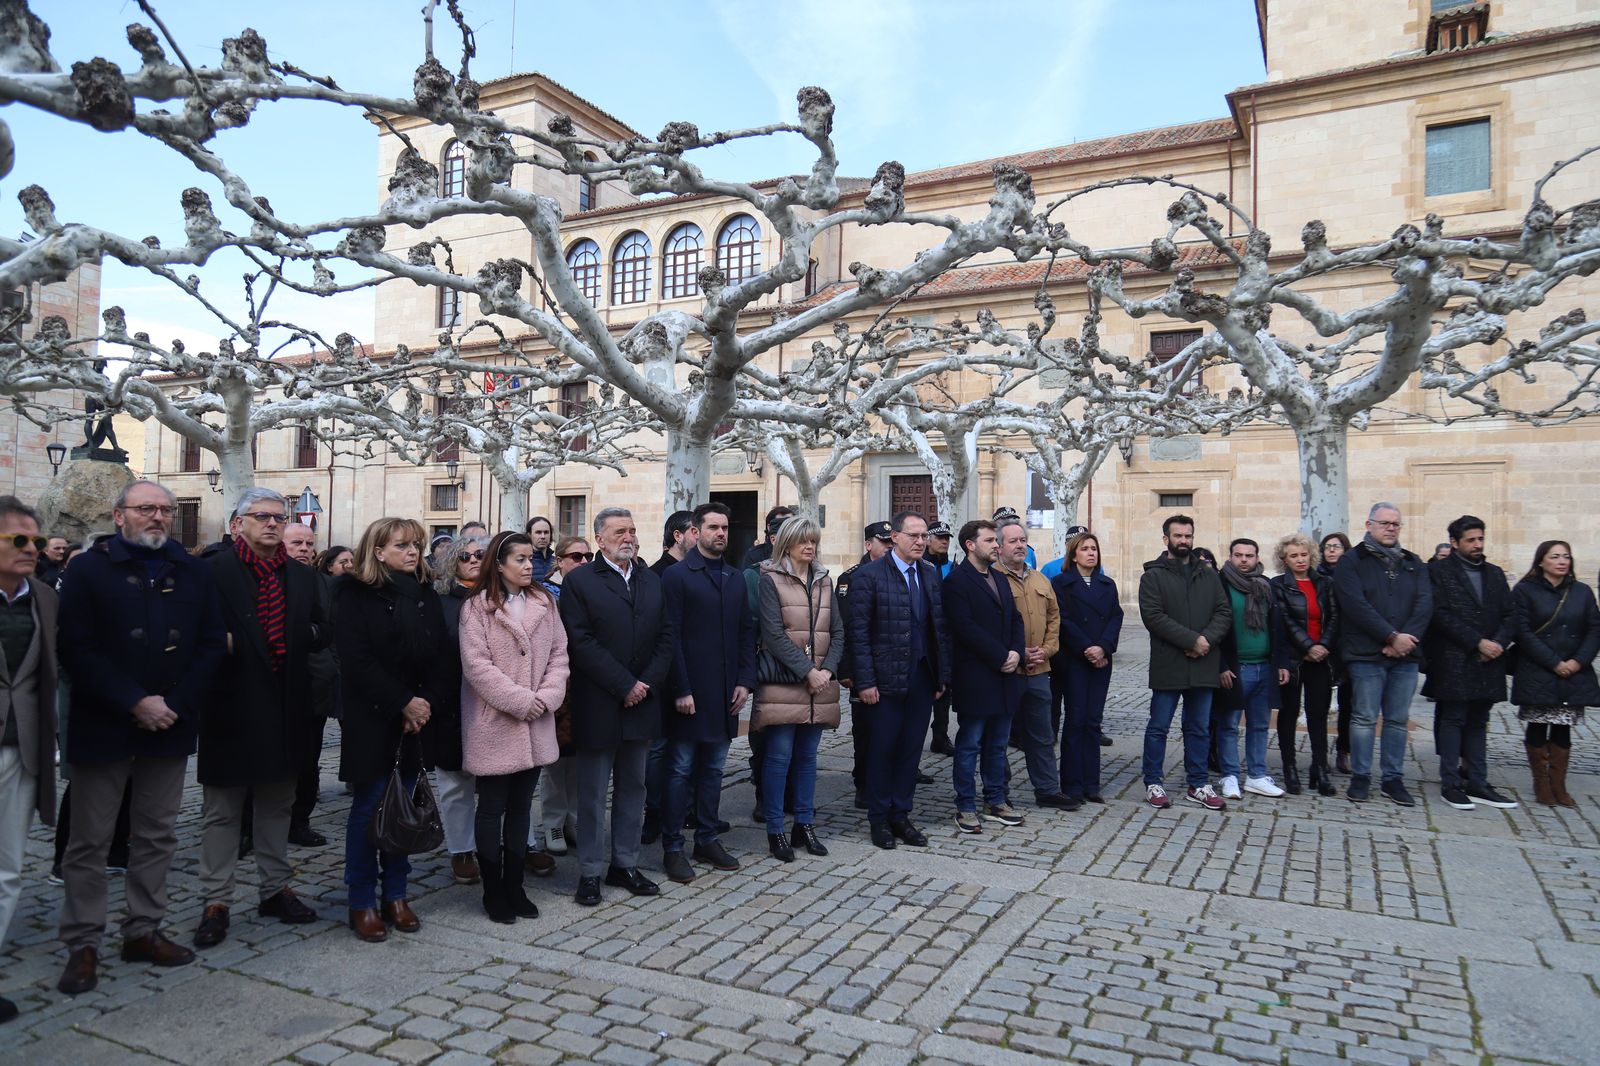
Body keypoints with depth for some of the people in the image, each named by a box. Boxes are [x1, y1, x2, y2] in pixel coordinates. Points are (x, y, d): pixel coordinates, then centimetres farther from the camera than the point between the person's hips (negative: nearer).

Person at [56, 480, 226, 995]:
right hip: (103, 727, -3)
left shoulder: (193, 572, 6)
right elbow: (77, 650, -9)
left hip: (170, 724, 3)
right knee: (90, 840, 4)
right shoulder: (90, 568, -3)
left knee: (157, 835, 11)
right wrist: (134, 703, -15)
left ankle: (144, 930, 24)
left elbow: (212, 644, 3)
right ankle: (82, 944, 17)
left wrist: (176, 704, -8)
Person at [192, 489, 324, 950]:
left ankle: (275, 889, 27)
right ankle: (216, 902, 17)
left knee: (277, 804, 15)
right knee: (222, 809, 7)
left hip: (284, 708, 5)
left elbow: (320, 631, 9)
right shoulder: (213, 571, -6)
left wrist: (299, 635, -10)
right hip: (232, 705, -5)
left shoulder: (302, 576, 9)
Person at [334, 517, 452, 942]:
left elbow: (441, 657, 4)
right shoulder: (355, 595, -5)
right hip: (372, 719, -4)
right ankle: (363, 903, 14)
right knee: (368, 807, 3)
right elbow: (357, 660, -14)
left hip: (418, 719, 4)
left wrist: (427, 702, -11)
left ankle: (395, 895, 19)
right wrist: (403, 703, -16)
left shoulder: (426, 596, 9)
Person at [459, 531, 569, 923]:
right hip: (494, 724, -4)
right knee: (492, 808, 5)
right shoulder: (477, 607, -6)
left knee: (521, 806, 12)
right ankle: (493, 891, 17)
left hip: (536, 726, 5)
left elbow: (558, 655, 5)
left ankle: (514, 886, 23)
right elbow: (476, 664, -14)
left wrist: (546, 698, -10)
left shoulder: (545, 603, 8)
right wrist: (521, 701, -17)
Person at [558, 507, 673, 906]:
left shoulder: (652, 580, 11)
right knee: (593, 793, 5)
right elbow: (581, 642, -13)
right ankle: (589, 873, 16)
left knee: (633, 788, 13)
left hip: (641, 703, 5)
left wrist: (647, 683, -7)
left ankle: (625, 865, 25)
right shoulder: (580, 581, -5)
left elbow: (666, 636, 7)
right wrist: (624, 686, -16)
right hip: (598, 705, -5)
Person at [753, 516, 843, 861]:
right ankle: (775, 830, 9)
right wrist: (807, 671, -14)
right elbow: (774, 634, -11)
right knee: (780, 756, -2)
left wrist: (827, 670, -5)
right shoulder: (770, 580, -4)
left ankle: (804, 825, 21)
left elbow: (838, 631, 10)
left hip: (820, 684, 5)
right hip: (782, 683, -5)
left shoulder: (824, 581, 13)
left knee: (807, 755, 11)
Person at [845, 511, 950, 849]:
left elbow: (940, 628, 12)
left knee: (911, 750, 10)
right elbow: (857, 631, -10)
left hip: (922, 678, 5)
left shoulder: (931, 575, 10)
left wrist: (942, 676, 8)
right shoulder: (870, 575, -8)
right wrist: (865, 681, -13)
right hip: (885, 679, -5)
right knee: (882, 750, 5)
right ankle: (879, 819, 21)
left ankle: (901, 815, 24)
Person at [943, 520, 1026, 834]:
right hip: (975, 677, -7)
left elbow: (1015, 619, 15)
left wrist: (1016, 653, -3)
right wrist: (1002, 657, -15)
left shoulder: (999, 578, 16)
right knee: (969, 745, 2)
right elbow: (966, 628, -18)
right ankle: (965, 807, 12)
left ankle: (996, 801, 25)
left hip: (1005, 676, 7)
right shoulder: (957, 581, -10)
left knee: (998, 744, 14)